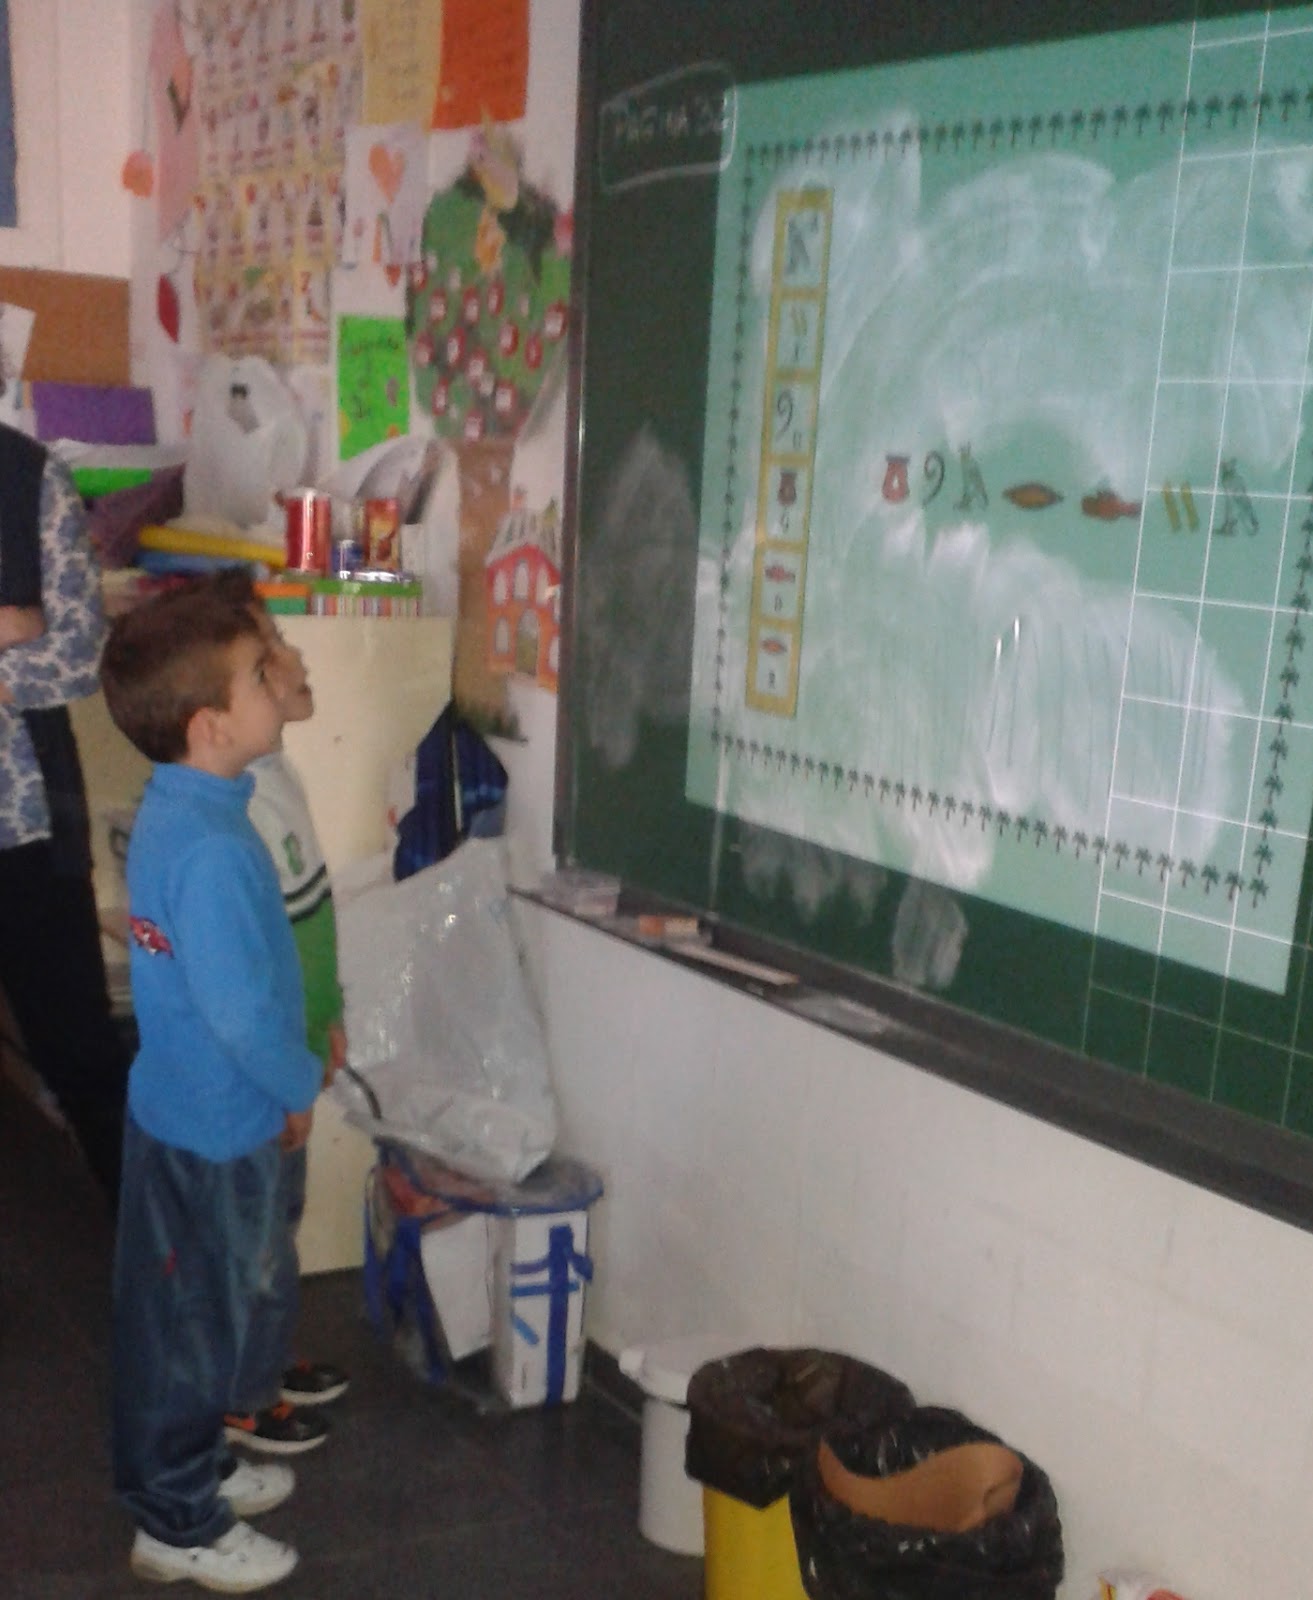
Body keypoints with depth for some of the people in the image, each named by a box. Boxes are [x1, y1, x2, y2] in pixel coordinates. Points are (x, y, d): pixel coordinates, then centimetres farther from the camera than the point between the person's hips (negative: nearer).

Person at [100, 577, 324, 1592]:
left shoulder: (173, 811, 2)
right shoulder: (213, 850, -30)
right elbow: (238, 1010, -29)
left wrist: (284, 1076, 15)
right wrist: (301, 1084, -11)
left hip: (189, 1108, 9)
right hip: (215, 1126, -9)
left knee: (199, 1311, 24)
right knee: (191, 1322, 8)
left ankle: (195, 1467, 42)